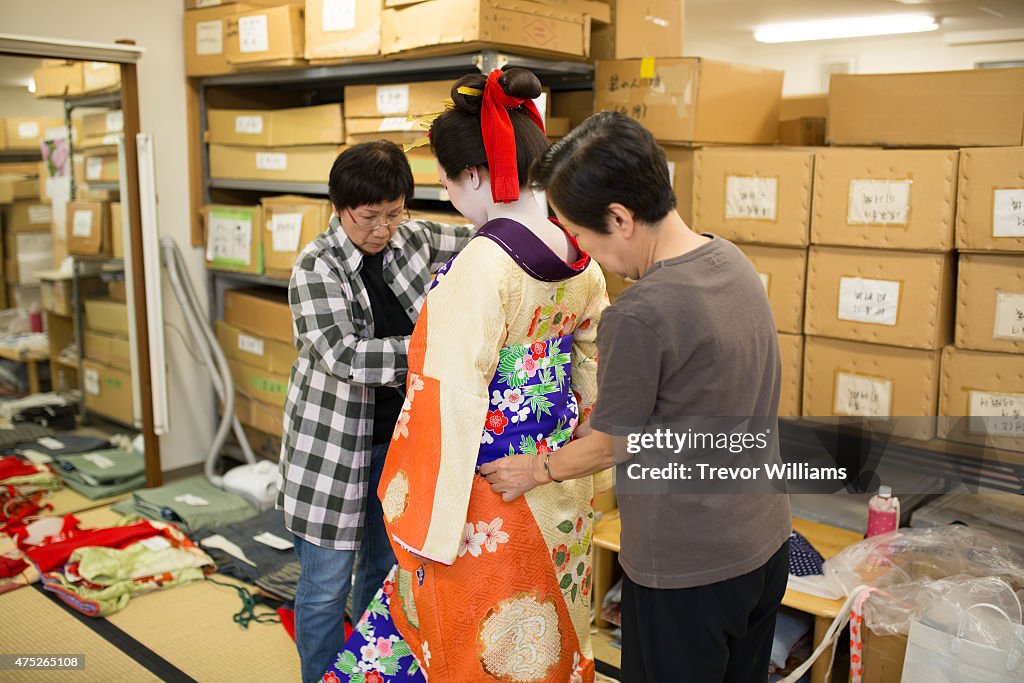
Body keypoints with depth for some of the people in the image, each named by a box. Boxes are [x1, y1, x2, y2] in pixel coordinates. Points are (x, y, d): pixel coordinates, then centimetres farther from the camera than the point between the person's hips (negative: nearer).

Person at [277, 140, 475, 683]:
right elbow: (344, 357, -29)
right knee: (327, 584, 6)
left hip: (399, 435, 6)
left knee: (386, 567, 21)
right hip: (333, 444, -5)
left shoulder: (414, 239, -3)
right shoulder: (316, 267, -18)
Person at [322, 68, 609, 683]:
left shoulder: (483, 266, -25)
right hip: (563, 487, 8)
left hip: (493, 496, -7)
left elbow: (455, 402, -25)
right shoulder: (580, 256, 0)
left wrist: (431, 527, -18)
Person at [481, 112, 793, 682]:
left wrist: (536, 471, 5)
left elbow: (611, 445, -13)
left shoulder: (640, 316, -28)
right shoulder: (732, 261, -3)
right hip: (765, 541, 8)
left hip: (686, 570, -8)